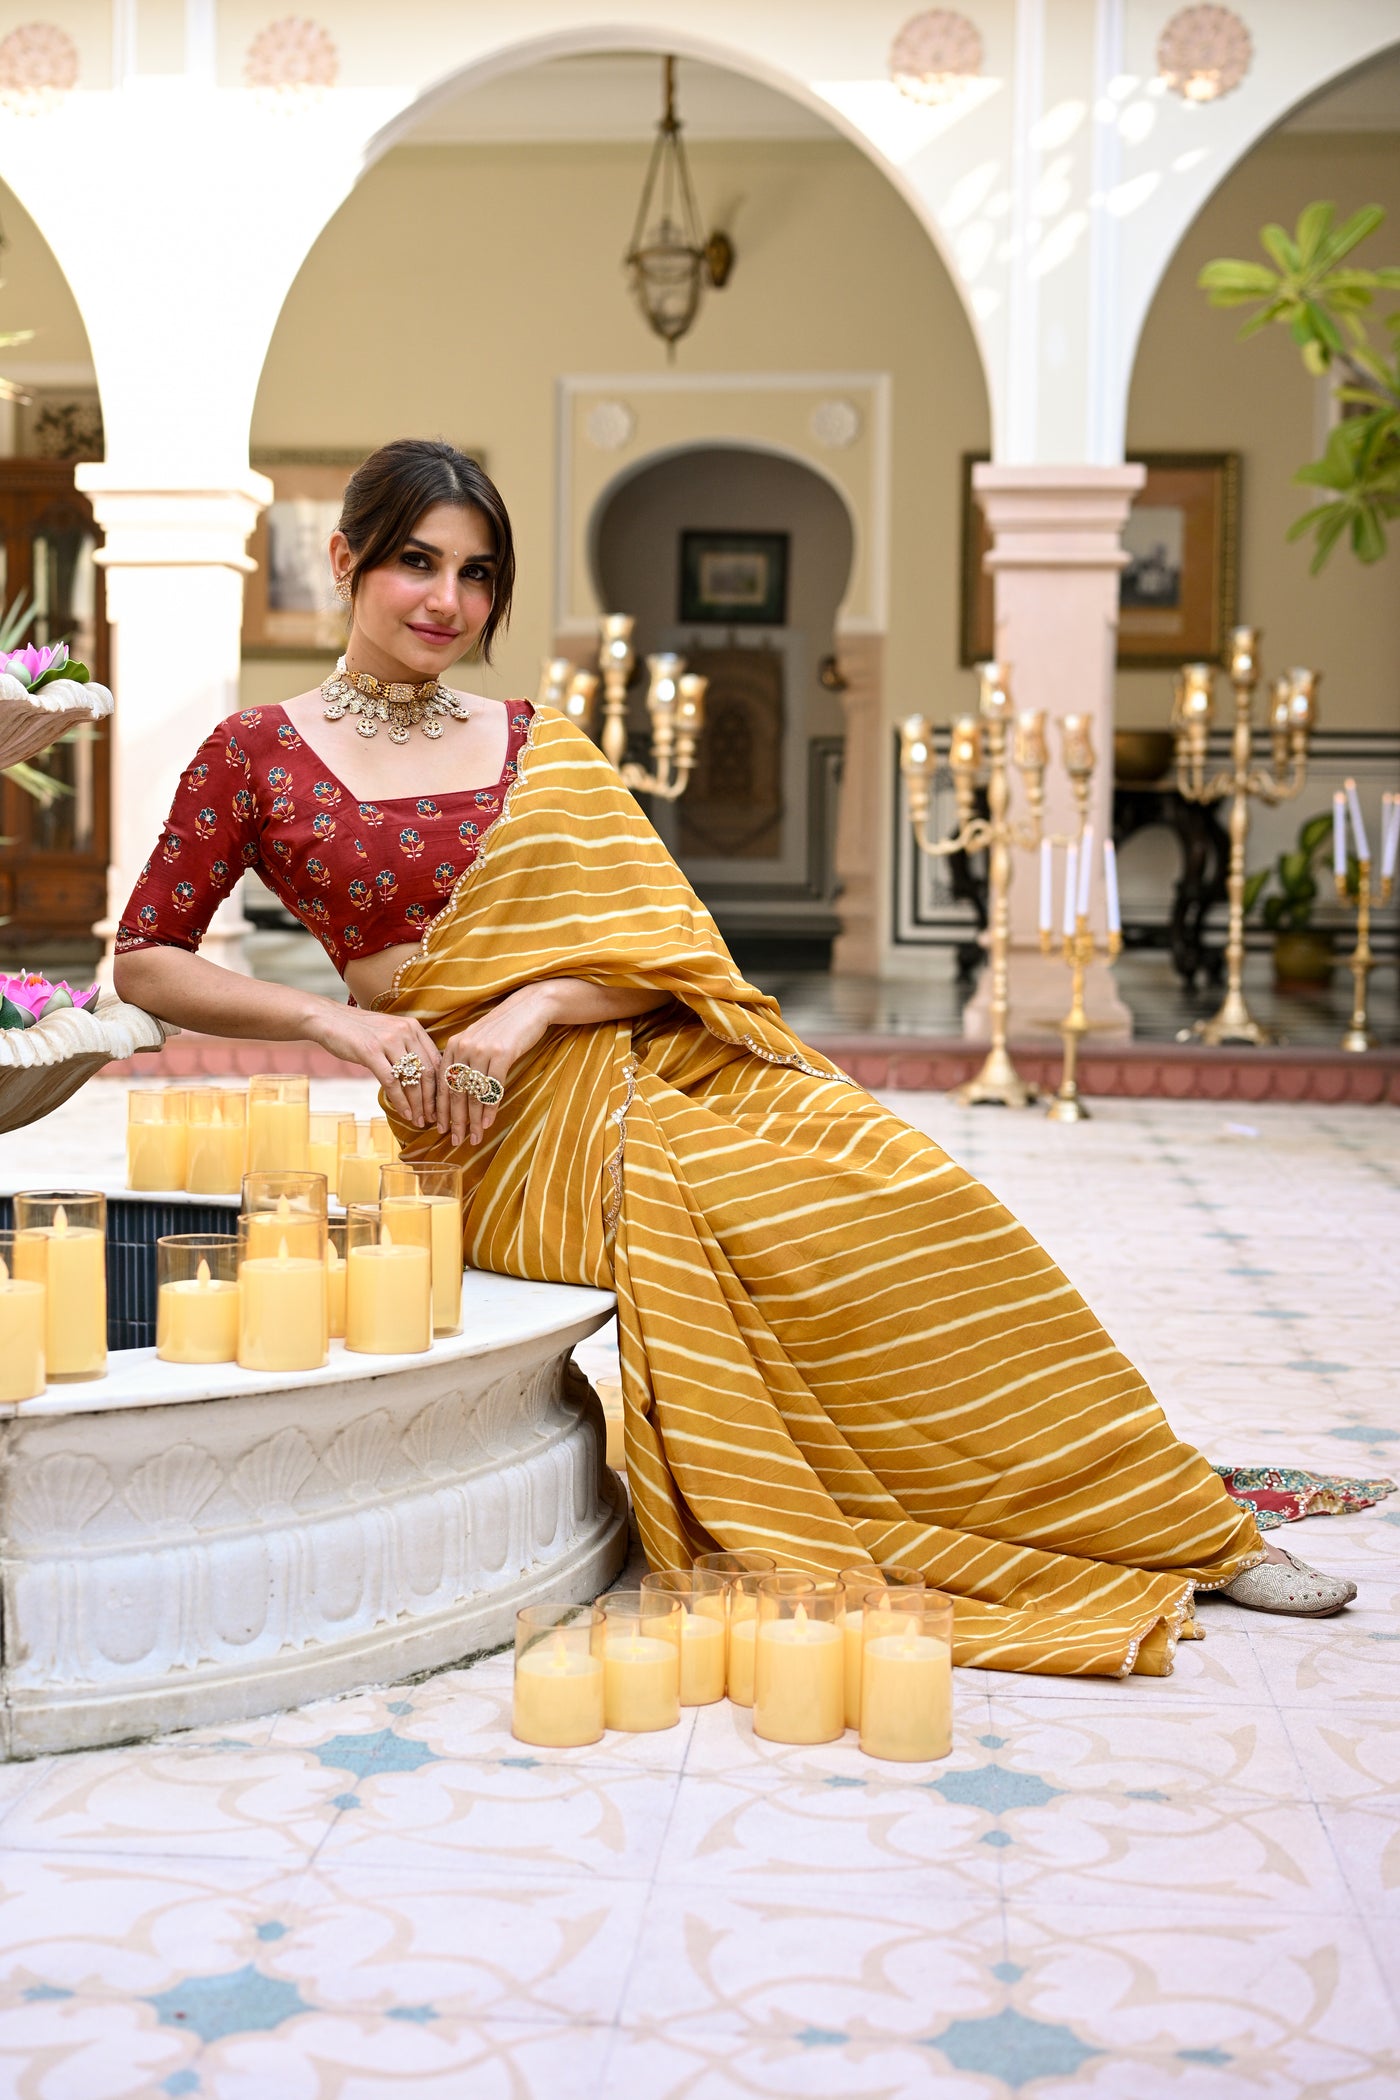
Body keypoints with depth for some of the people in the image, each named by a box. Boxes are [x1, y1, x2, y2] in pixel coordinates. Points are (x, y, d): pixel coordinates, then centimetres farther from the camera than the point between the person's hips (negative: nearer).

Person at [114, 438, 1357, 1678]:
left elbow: (657, 943, 6)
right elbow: (144, 964, 5)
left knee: (899, 1191, -19)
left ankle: (1178, 1528, -11)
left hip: (633, 1060, 3)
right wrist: (329, 1016, -10)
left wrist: (523, 1011, -14)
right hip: (484, 1123, -3)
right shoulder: (257, 757, 7)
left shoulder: (540, 749, 15)